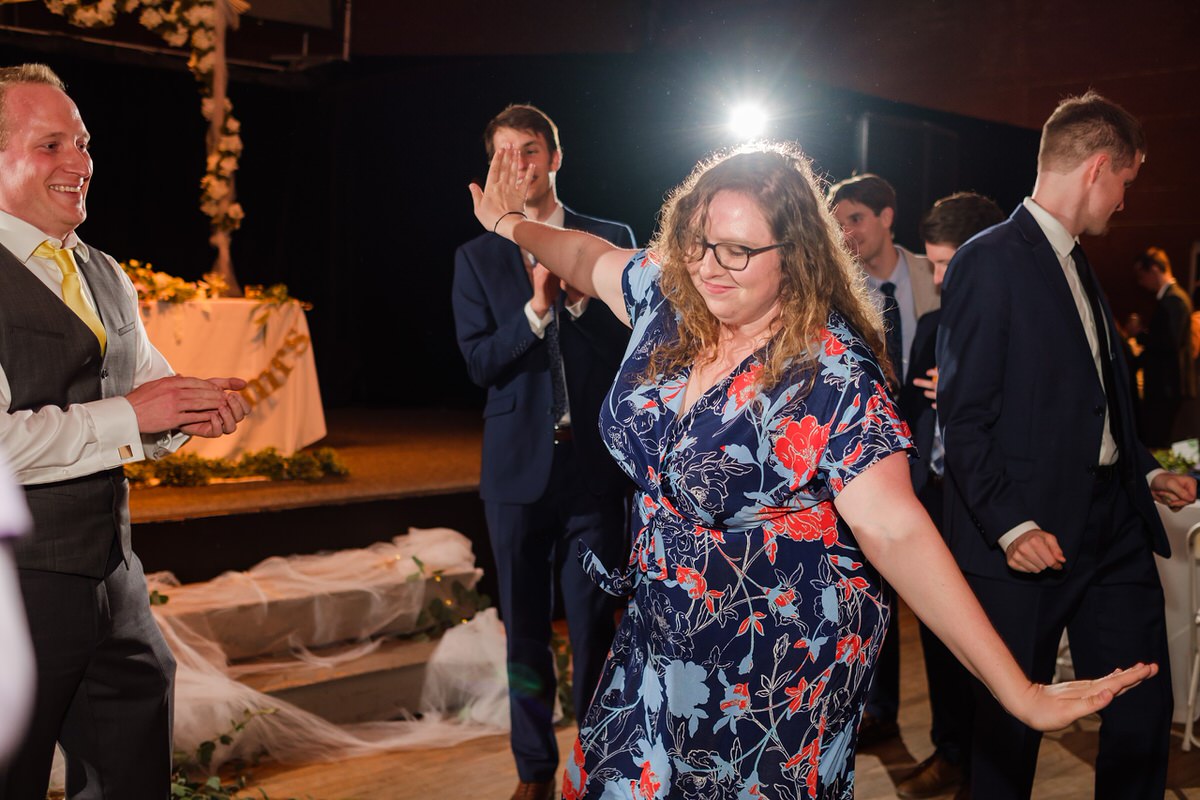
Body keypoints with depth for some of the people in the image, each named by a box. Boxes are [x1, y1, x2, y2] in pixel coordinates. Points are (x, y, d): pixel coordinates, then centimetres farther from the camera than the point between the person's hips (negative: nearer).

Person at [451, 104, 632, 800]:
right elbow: (479, 362, -4)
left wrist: (579, 298, -15)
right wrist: (538, 306, -17)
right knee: (525, 628, 11)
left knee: (595, 624, 4)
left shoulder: (611, 239, 3)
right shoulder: (478, 258, 5)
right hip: (518, 465, 1)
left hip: (596, 462, -1)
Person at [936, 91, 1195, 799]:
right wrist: (1010, 524, -20)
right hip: (1030, 539, -8)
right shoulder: (989, 262, -11)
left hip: (1114, 525, 8)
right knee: (1011, 726, 6)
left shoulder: (1077, 263, 17)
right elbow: (964, 415, -14)